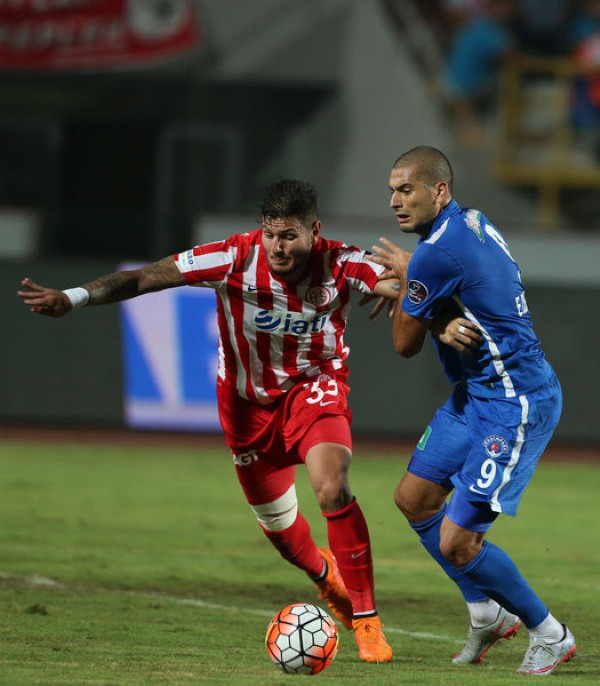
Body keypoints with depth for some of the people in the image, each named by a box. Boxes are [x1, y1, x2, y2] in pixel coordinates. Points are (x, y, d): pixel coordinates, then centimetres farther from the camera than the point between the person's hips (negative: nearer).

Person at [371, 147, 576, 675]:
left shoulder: (436, 254, -22)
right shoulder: (473, 224, 7)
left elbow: (406, 345, -10)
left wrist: (402, 277, 5)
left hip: (515, 406, -10)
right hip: (477, 393, 10)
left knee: (456, 543, -9)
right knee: (413, 498, 16)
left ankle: (550, 635, 10)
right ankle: (487, 613, 28)